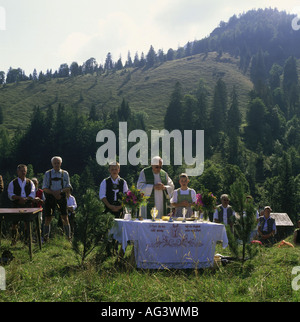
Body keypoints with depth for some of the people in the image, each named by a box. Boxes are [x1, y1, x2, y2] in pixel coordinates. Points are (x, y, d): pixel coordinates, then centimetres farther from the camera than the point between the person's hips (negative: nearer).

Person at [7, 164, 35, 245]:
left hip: (27, 205, 1)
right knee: (15, 223, -2)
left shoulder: (30, 182, 11)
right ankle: (13, 240, 6)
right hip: (16, 206, -1)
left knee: (27, 223, 0)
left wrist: (25, 199, -16)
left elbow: (33, 194, 2)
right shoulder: (12, 183, 8)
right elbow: (10, 195, -2)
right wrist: (19, 198, -17)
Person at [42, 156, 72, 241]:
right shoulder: (47, 173, 7)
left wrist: (60, 191, -14)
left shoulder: (65, 173, 8)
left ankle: (68, 237, 0)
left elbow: (68, 187, 6)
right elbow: (44, 188, 3)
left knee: (65, 218, -8)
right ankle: (45, 238, 13)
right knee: (47, 219, 1)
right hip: (50, 197, 0)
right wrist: (54, 193, -13)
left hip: (61, 197, 0)